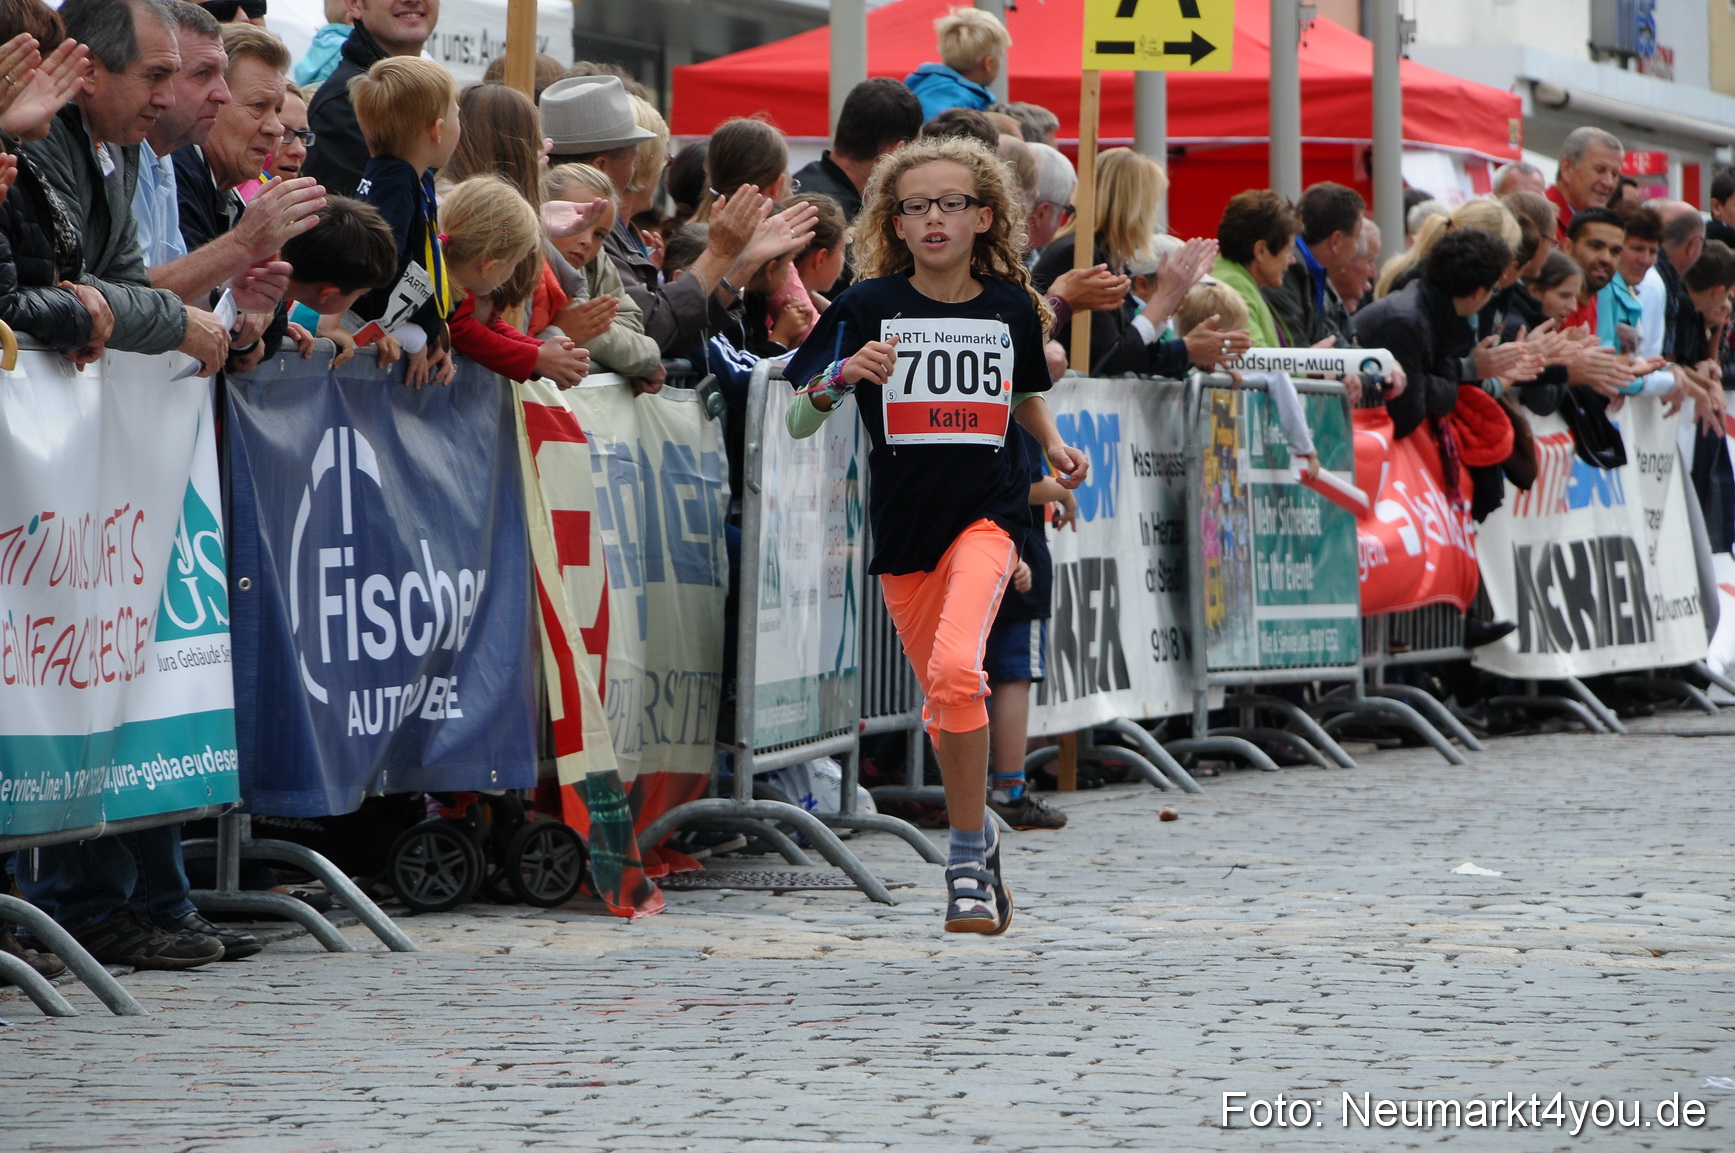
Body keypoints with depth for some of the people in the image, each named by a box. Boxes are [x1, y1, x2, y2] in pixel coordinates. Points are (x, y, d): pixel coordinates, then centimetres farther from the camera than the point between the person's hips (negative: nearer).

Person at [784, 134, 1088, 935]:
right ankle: (980, 837, 39)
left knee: (955, 668, -25)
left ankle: (968, 860, -14)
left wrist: (1054, 447, 5)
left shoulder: (1012, 306, 2)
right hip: (903, 521, 2)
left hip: (986, 508, -2)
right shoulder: (869, 305, -3)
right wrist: (841, 375, -26)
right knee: (941, 695, 13)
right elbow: (798, 423, -6)